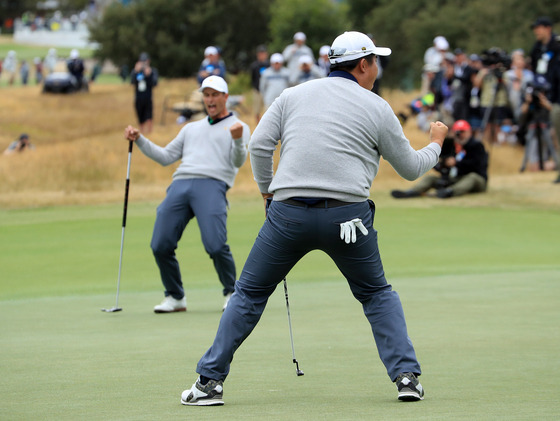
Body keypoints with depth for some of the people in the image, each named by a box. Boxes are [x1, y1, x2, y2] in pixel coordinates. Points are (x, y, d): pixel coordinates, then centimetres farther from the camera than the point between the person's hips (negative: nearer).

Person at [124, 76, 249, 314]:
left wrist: (237, 140, -20)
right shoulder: (191, 129, 33)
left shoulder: (239, 127, 17)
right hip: (179, 184, 5)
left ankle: (232, 294, 1)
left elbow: (238, 162, 0)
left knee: (215, 246, -21)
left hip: (212, 185, -5)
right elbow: (165, 157, 29)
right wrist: (139, 140, 18)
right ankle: (175, 297, 8)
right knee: (160, 246, -9)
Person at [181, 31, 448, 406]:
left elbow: (259, 144, 5)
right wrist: (436, 144, 34)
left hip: (289, 213, 1)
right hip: (347, 216, -1)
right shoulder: (376, 108, 7)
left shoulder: (294, 94, 13)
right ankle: (406, 375, 7)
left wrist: (268, 191, 18)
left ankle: (211, 381, 9)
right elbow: (410, 168, 15)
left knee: (250, 294, 13)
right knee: (377, 294, 19)